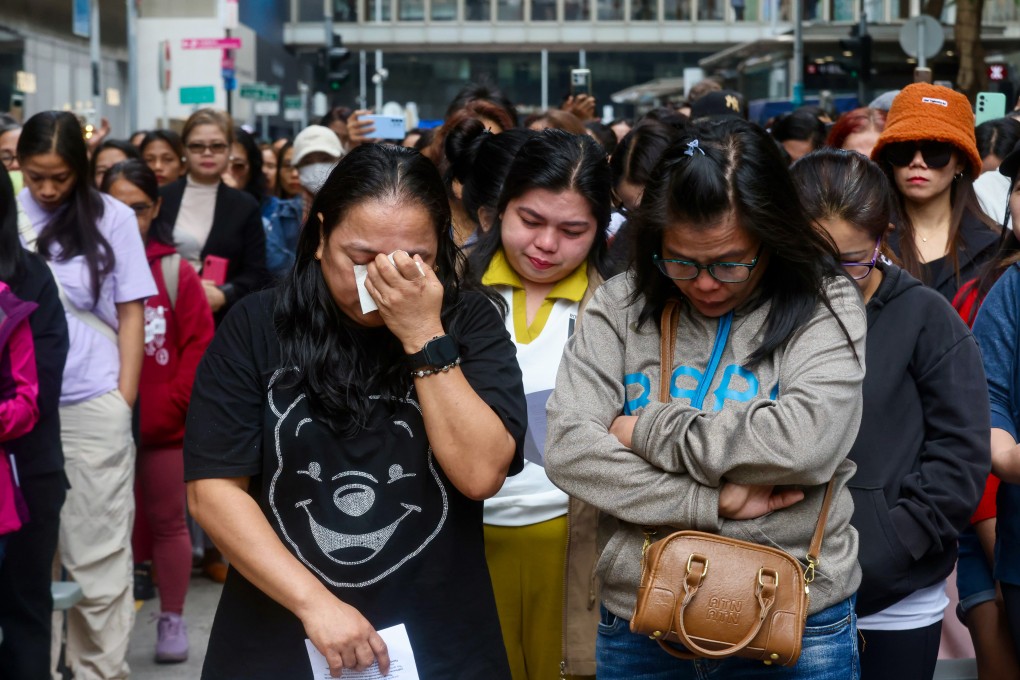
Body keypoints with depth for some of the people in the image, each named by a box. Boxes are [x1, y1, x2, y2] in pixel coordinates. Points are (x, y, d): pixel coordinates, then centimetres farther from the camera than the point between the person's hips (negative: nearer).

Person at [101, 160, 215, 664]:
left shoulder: (177, 272, -1)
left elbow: (200, 344, -3)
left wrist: (174, 404, -9)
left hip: (164, 426, 0)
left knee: (167, 521, 9)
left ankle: (172, 620, 19)